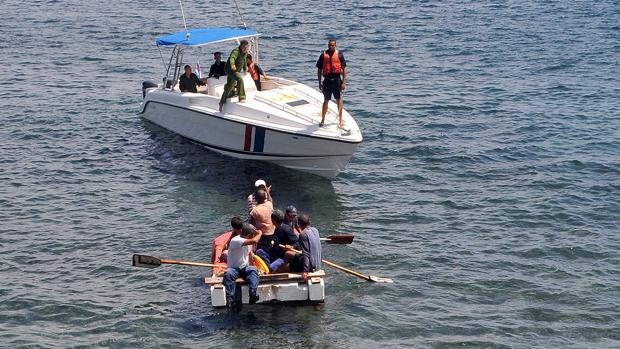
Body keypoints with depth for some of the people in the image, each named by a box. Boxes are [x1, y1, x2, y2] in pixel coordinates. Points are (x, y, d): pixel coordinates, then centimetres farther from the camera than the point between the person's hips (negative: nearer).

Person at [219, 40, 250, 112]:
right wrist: (232, 65, -67)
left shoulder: (245, 53, 3)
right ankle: (241, 98, -36)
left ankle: (222, 103, 38)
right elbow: (232, 58, -46)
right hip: (230, 70, -9)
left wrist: (245, 68, 39)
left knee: (229, 87, 20)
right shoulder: (236, 51, -25)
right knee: (239, 78, -34)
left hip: (237, 71, 9)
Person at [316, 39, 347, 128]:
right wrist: (319, 83, 5)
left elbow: (344, 68, 1)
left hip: (336, 79, -1)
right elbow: (319, 69, 8)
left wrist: (344, 82, -6)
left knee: (339, 100, 6)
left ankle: (340, 120, 17)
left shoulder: (339, 54, 1)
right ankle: (322, 120, 14)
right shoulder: (323, 55, 4)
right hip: (327, 80, 1)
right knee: (326, 101, 6)